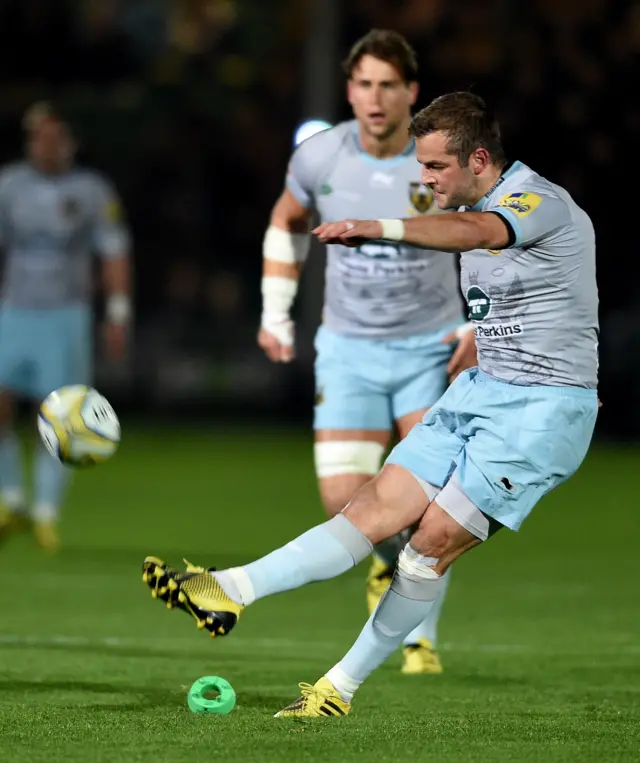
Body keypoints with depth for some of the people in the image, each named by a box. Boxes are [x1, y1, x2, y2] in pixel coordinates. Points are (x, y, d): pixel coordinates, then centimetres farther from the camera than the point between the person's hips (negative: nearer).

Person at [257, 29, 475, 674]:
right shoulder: (320, 156, -8)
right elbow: (286, 222, 14)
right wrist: (274, 314, 9)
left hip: (432, 346, -1)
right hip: (349, 348, 1)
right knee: (344, 499, -10)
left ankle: (420, 638, 5)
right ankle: (389, 556, 25)